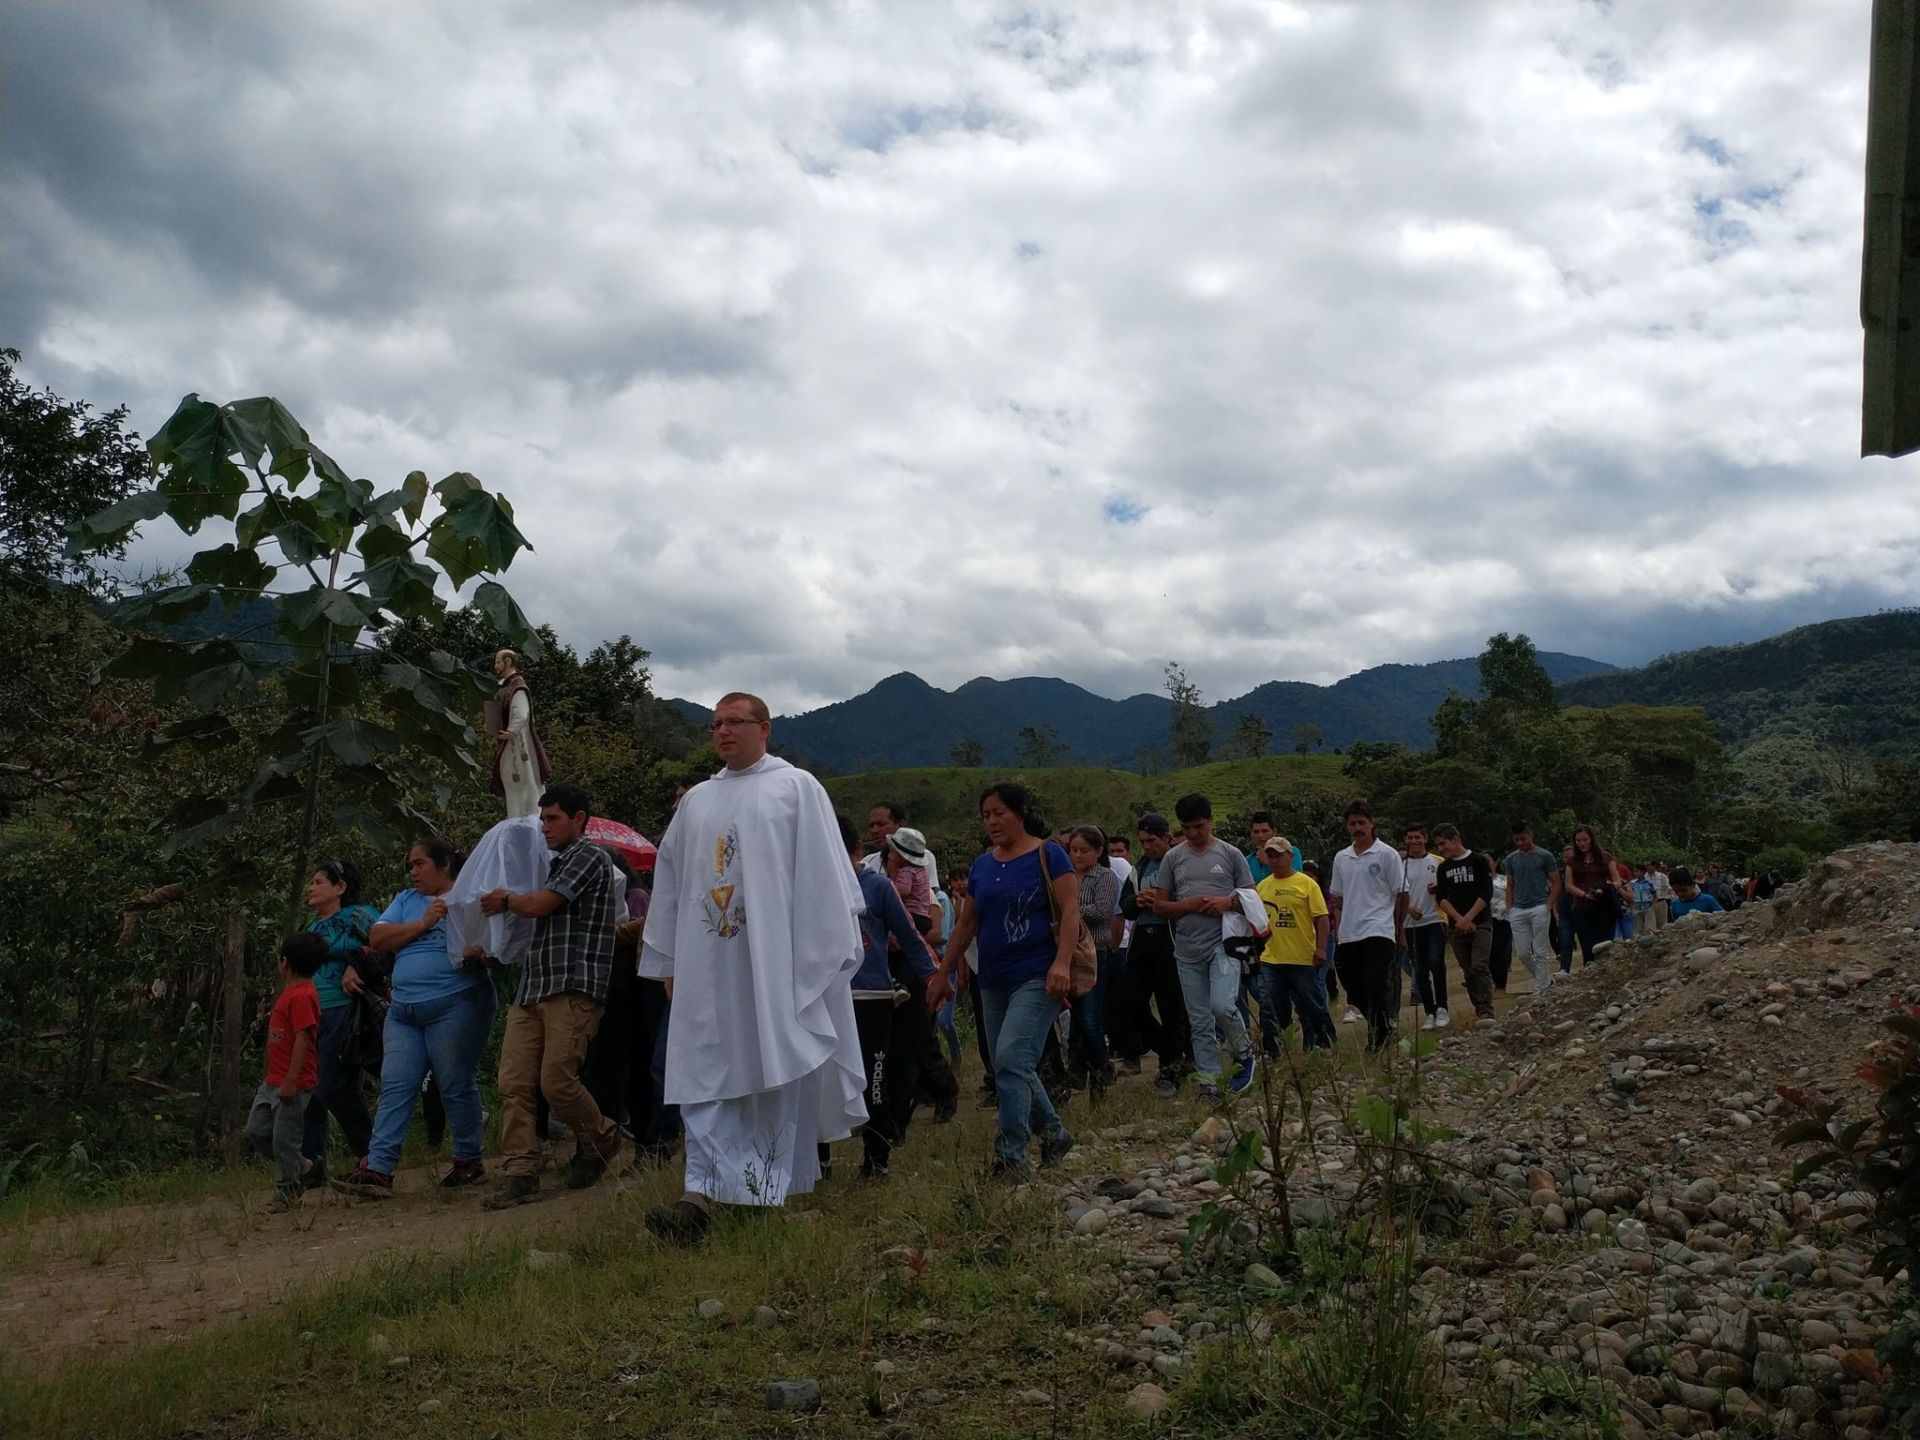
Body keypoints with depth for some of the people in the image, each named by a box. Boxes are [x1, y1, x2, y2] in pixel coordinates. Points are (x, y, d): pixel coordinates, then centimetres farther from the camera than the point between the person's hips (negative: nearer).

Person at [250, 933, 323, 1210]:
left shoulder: (301, 996, -18)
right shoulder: (291, 993, 15)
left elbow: (303, 1040, -23)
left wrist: (291, 1082, -24)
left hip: (293, 1084, -10)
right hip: (273, 1082, 10)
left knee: (284, 1139, -3)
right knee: (256, 1131, 12)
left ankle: (287, 1193, 7)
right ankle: (297, 1167, 25)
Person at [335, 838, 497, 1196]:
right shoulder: (405, 900, 19)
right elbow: (378, 939, 5)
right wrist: (422, 924, -5)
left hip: (455, 1007, -6)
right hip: (404, 1012, 6)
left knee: (455, 1086, -1)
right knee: (394, 1087, 0)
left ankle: (469, 1161, 11)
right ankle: (377, 1169, -1)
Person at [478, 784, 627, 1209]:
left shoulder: (588, 856, -2)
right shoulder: (556, 863, 27)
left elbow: (539, 904, -9)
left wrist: (506, 900, 10)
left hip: (572, 989, -8)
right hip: (531, 988, 8)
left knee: (556, 1081, -12)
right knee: (513, 1084, -3)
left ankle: (599, 1139, 13)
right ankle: (520, 1172, 1)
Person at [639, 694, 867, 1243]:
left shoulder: (797, 787, 2)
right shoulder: (697, 800, 16)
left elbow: (826, 874, -3)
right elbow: (670, 882, 18)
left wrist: (829, 952, -9)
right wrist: (668, 960, 15)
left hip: (778, 961, -4)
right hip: (708, 965, 4)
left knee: (778, 1071, 0)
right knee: (705, 1075, -2)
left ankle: (769, 1191, 9)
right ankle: (701, 1192, -3)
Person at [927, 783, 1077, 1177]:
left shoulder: (1048, 855, -5)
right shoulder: (981, 866, 12)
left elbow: (1070, 911, -11)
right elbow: (965, 925, 17)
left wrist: (1062, 963, -23)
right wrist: (942, 973, 16)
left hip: (1037, 978, -7)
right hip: (993, 981, 7)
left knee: (1011, 1061, -16)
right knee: (1016, 1068, 12)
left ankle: (1010, 1156, -10)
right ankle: (1053, 1133, 31)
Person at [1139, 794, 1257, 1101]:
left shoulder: (1230, 855, 4)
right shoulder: (1173, 858, 8)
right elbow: (1159, 905, 7)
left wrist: (1228, 902, -14)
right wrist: (1188, 905, -11)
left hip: (1223, 944, -3)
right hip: (1188, 951, 3)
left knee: (1222, 1005, -21)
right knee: (1199, 1023, 6)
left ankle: (1242, 1052, 7)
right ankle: (1210, 1082, 15)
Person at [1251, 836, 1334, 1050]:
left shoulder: (1307, 884, -3)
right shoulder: (1262, 886, 10)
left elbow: (1321, 918, -6)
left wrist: (1321, 948, -13)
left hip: (1303, 960, -4)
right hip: (1269, 960, 4)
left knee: (1312, 1008, 6)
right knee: (1270, 1012, 5)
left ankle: (1325, 1046, 25)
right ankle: (1271, 1054, 14)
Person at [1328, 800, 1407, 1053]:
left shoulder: (1387, 854, -2)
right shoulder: (1341, 858, 13)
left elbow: (1400, 895, 2)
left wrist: (1399, 932, 2)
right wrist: (1338, 931, 12)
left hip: (1378, 933, -5)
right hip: (1348, 935, 5)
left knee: (1375, 988, -13)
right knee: (1355, 990, 8)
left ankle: (1378, 1039, 0)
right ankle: (1383, 1030, 28)